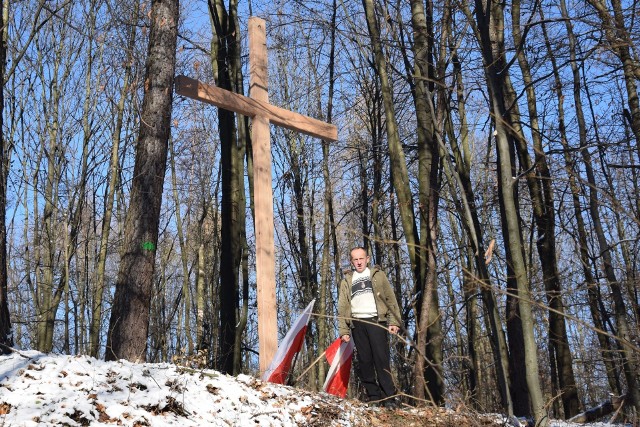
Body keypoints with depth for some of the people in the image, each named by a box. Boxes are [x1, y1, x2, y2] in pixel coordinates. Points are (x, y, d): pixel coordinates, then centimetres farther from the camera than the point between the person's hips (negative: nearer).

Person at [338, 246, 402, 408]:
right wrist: (343, 330, 6)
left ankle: (389, 398, -11)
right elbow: (342, 307, 15)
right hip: (357, 324, 3)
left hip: (376, 321, -3)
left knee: (382, 359, -11)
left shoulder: (378, 275, 13)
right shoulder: (346, 281, 19)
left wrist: (394, 321, -4)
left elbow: (391, 299, 8)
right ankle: (373, 396, 4)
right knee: (364, 361, -1)